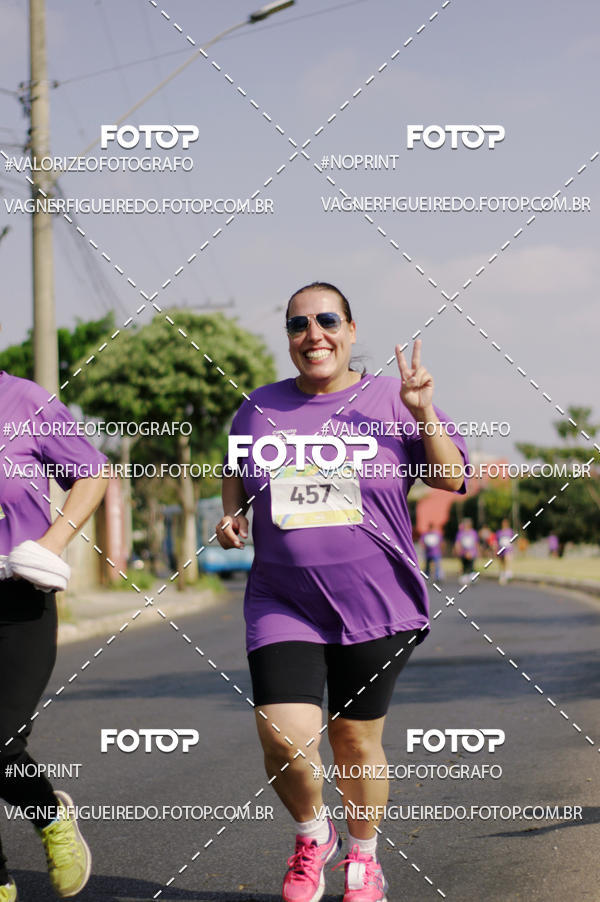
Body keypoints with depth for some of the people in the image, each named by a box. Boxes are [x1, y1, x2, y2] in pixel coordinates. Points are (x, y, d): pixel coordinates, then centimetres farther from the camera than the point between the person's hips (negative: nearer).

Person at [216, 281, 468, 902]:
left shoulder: (388, 401, 1)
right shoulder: (261, 408, 7)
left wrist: (424, 415, -15)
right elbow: (235, 471, 24)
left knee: (356, 741, 8)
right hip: (283, 606, 1)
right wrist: (230, 515, 4)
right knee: (285, 739, -15)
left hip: (375, 607, -1)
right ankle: (312, 835, 17)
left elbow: (453, 480, -1)